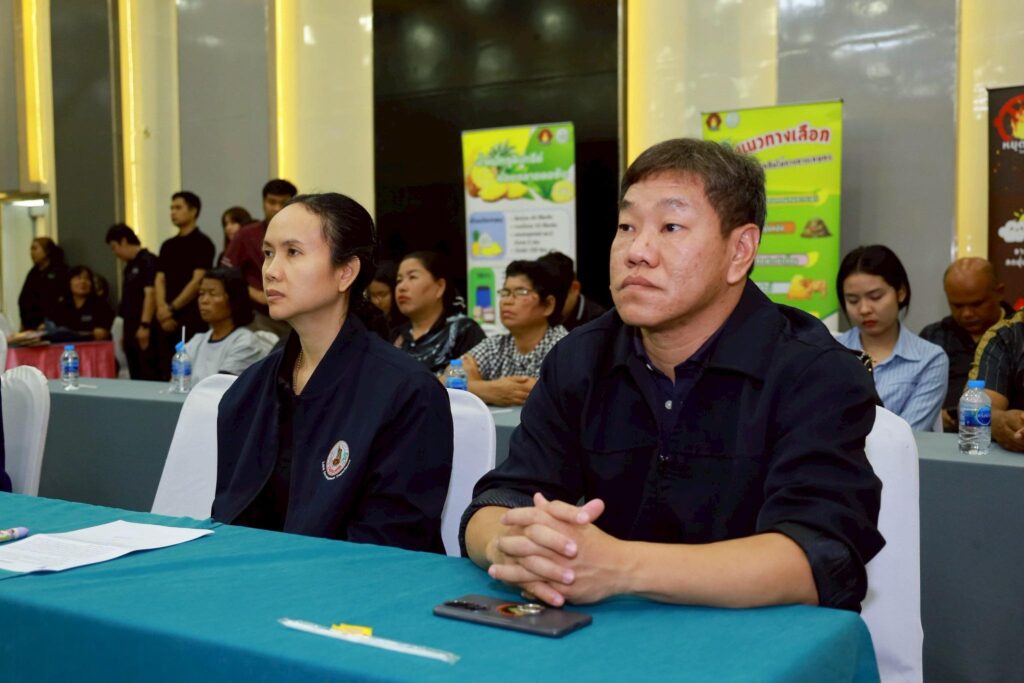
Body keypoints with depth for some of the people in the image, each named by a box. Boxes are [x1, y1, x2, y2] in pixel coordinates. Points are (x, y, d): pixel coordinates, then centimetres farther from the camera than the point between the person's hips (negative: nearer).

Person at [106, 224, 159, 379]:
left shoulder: (148, 261, -9)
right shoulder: (129, 266, 19)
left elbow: (150, 293, -18)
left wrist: (145, 325, -24)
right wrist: (126, 332, 19)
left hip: (144, 331, -9)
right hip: (131, 330, 10)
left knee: (149, 376, -12)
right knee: (135, 377, 11)